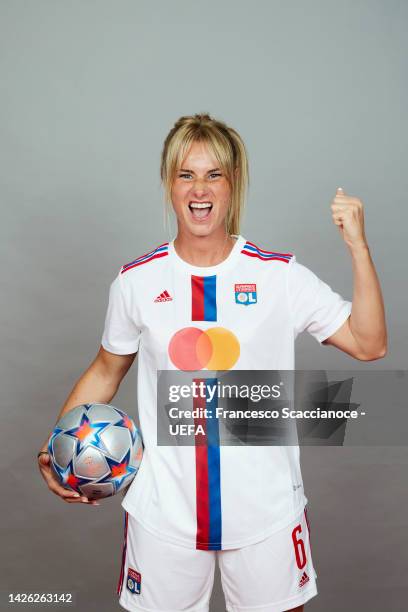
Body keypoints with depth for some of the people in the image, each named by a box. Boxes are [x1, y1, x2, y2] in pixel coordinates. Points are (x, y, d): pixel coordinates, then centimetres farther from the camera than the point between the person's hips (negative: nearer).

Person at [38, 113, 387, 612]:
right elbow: (106, 371, 9)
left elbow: (368, 344, -7)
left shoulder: (281, 275, -6)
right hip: (163, 512, 1)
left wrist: (358, 247, -15)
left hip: (266, 510, 0)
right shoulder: (136, 281, -3)